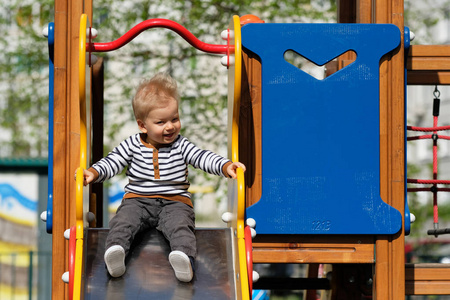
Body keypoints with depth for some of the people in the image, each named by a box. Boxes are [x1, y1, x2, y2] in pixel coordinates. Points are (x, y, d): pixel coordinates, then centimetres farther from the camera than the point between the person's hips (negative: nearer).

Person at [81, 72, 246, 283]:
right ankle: (115, 250, -54)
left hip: (174, 202, -1)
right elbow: (112, 162, 2)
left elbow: (202, 157, -5)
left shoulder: (181, 145, 6)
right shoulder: (133, 145, 7)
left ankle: (184, 255, -60)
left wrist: (226, 166, -24)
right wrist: (93, 173, -19)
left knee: (180, 224, -33)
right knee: (124, 220, -30)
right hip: (138, 200, 1)